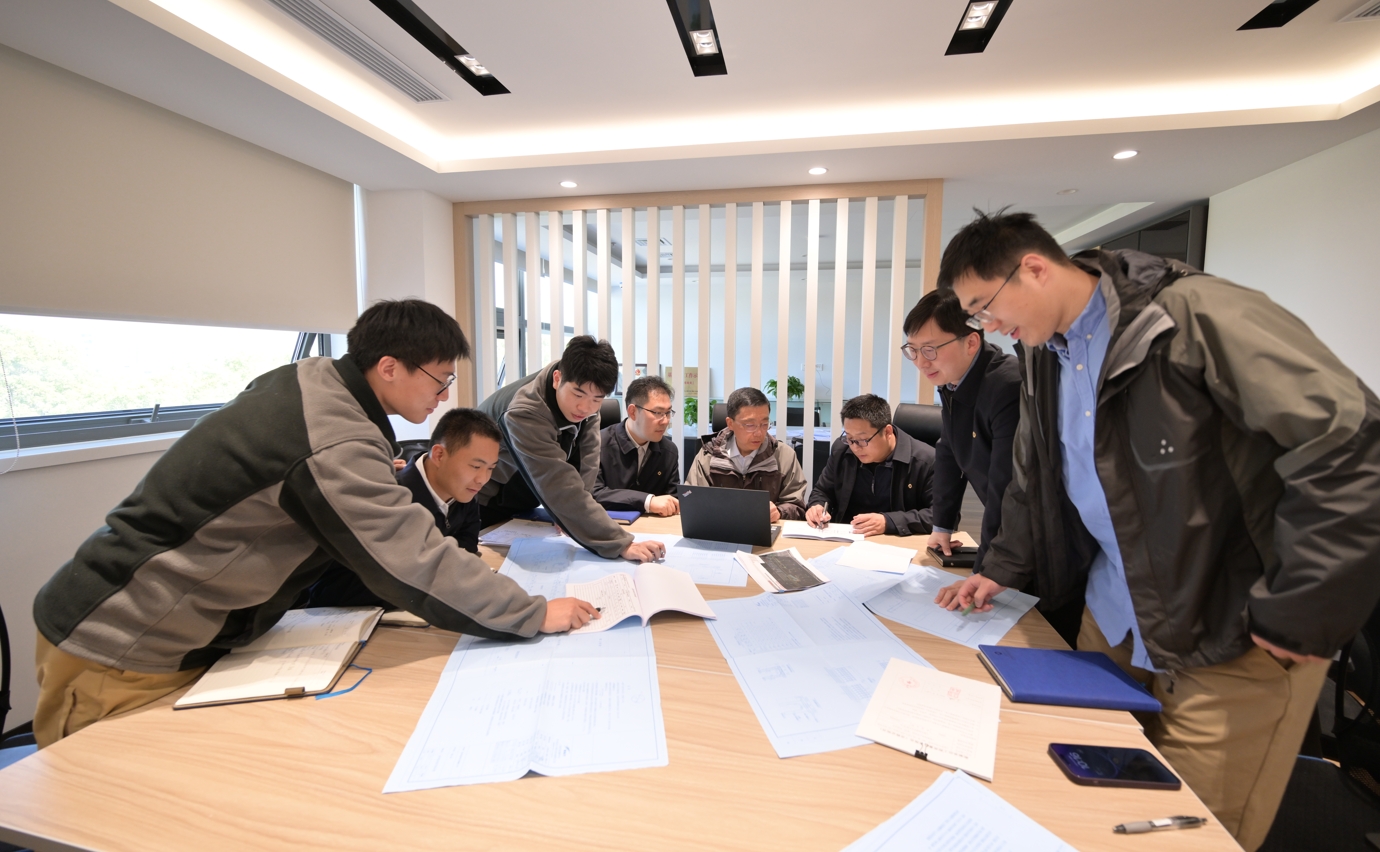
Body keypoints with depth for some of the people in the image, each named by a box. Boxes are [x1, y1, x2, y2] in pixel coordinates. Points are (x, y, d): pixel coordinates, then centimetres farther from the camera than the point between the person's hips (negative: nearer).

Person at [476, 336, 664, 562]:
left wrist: (570, 514, -24)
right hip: (483, 505, -6)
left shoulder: (585, 392, -16)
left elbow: (585, 461, -15)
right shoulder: (525, 413, -38)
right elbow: (560, 488, -43)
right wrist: (621, 544, -45)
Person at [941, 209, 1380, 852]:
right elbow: (1034, 477, 15)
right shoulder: (1045, 355, 5)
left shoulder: (1198, 316, -19)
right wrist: (1003, 569, 7)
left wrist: (1298, 617, -21)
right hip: (1113, 618, 7)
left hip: (1231, 636, -6)